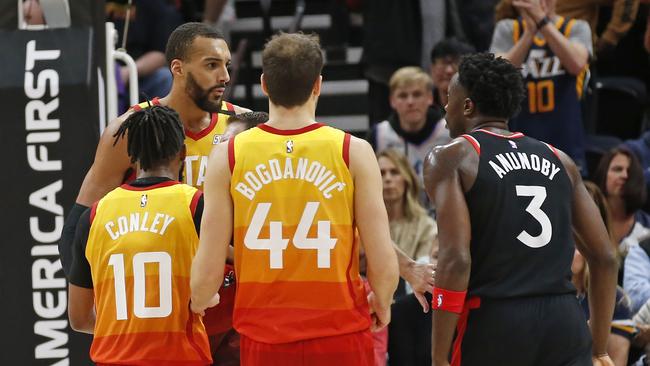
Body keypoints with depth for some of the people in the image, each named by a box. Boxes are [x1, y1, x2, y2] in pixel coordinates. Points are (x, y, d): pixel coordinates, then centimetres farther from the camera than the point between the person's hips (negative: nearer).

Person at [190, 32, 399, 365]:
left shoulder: (228, 156, -1)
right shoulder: (353, 152, -4)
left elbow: (208, 270, -3)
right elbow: (383, 263, -6)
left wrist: (199, 301, 19)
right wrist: (382, 304, 15)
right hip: (340, 337, -1)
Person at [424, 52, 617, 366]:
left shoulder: (451, 158, 1)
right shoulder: (559, 160, 17)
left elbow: (455, 260, -12)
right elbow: (605, 258, 15)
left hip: (493, 324, -4)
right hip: (565, 323, 4)